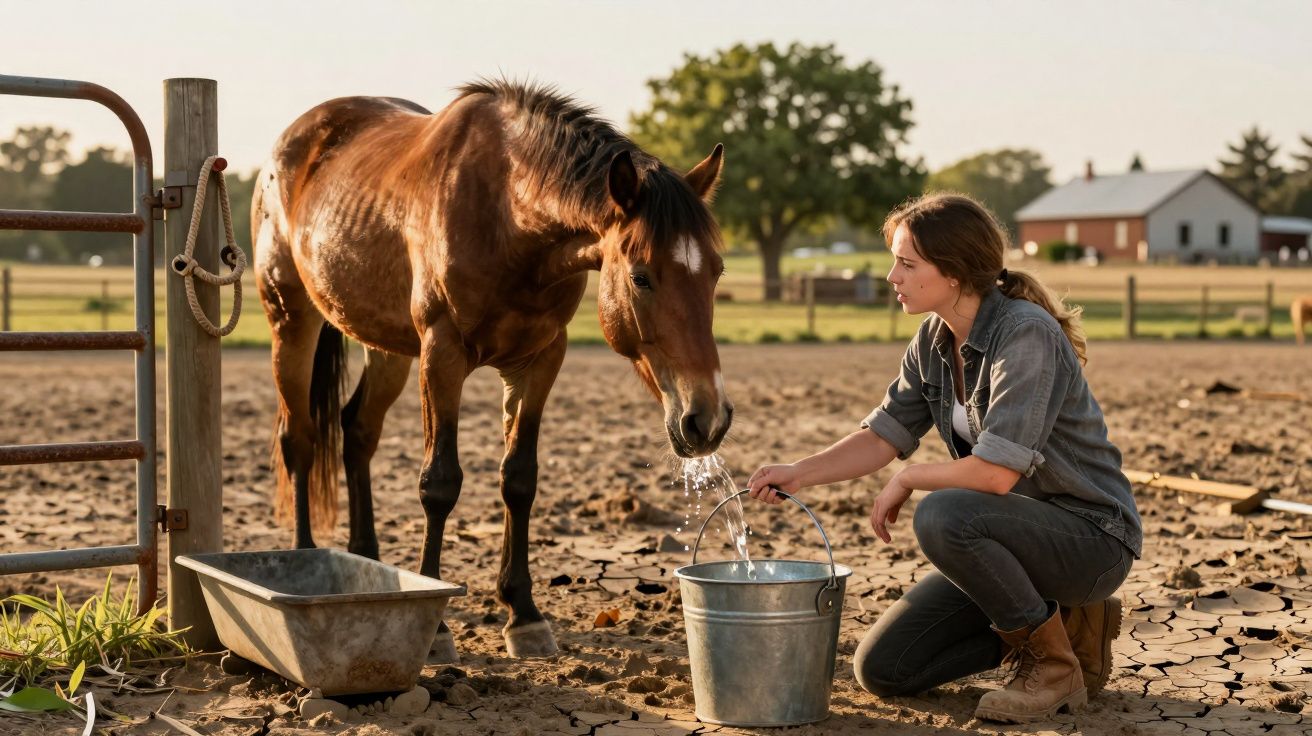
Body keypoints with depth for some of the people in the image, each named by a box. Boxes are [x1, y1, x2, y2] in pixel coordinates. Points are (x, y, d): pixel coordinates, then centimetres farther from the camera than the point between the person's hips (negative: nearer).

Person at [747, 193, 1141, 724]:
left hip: (1091, 539, -8)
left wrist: (907, 479, -15)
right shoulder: (934, 340, 1)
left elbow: (995, 473, -31)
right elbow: (883, 436, 5)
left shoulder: (1027, 334, -25)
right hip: (1015, 536, 8)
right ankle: (1062, 625, 14)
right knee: (881, 668, 2)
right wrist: (799, 473, -11)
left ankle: (1055, 665, -13)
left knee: (942, 516, -36)